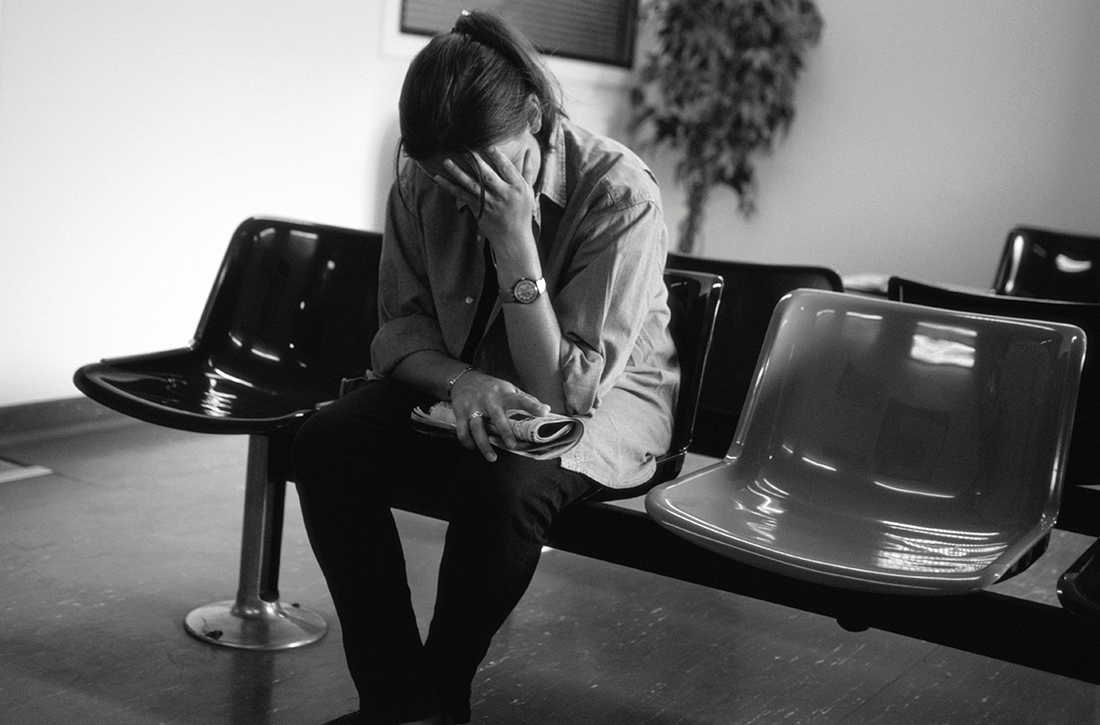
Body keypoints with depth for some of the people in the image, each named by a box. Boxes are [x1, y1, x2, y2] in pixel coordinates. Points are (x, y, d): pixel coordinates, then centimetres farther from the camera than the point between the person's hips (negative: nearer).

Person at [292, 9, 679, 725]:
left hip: (604, 398, -4)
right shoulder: (424, 181, -11)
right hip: (461, 385, 5)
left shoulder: (620, 194, -25)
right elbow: (399, 327, -4)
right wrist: (460, 379, -27)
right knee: (325, 444, -21)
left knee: (503, 483, -36)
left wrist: (515, 242, -36)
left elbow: (562, 389, -26)